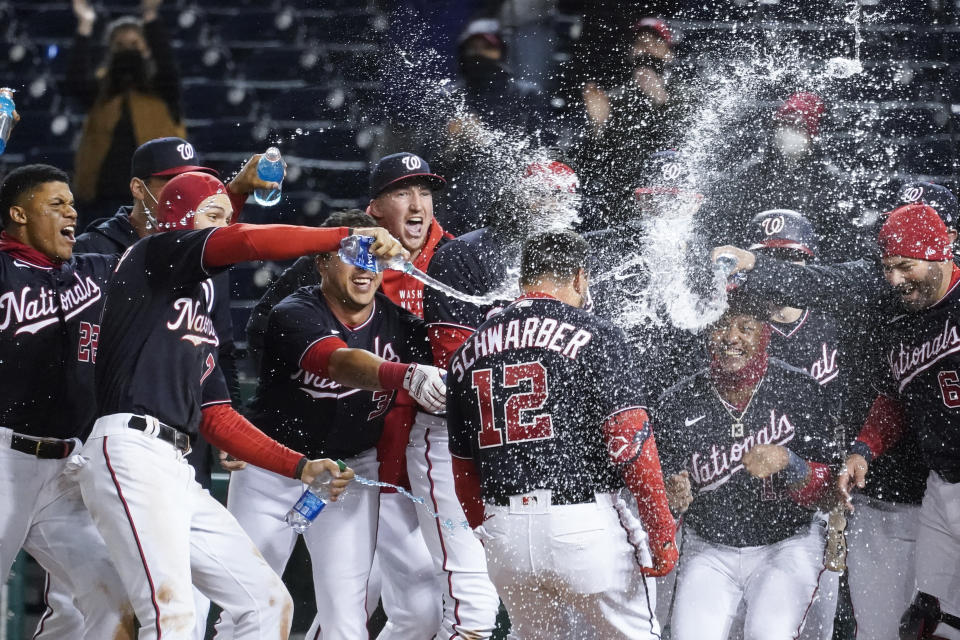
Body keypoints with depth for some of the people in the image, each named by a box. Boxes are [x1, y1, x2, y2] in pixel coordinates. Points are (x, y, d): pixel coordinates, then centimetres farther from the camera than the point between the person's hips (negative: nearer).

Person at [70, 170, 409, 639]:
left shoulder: (201, 314, 29)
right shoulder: (153, 253, 4)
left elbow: (216, 419, 26)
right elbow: (248, 242, -15)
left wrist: (302, 467, 18)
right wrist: (348, 236, -12)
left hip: (176, 472, 10)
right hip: (130, 453, -10)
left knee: (268, 601, 9)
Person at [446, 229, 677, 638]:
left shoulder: (469, 351, 13)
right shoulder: (593, 336, -3)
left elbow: (463, 465, 18)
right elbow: (631, 441, -10)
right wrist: (661, 534, -7)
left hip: (504, 532, 5)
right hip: (583, 524, -5)